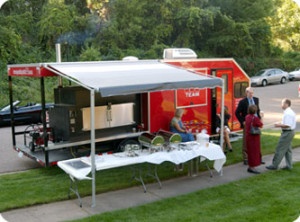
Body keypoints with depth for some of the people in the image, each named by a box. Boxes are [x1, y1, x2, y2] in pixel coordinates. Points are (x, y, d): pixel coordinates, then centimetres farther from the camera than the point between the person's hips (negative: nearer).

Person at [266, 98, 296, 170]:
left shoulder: (288, 113, -21)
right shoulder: (291, 112, 13)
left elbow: (287, 125, -26)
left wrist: (279, 125, -14)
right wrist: (281, 124, 13)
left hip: (287, 132, -11)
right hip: (290, 132, 11)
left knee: (280, 149, -4)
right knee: (288, 149, 15)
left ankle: (274, 165, 2)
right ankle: (289, 165, 20)